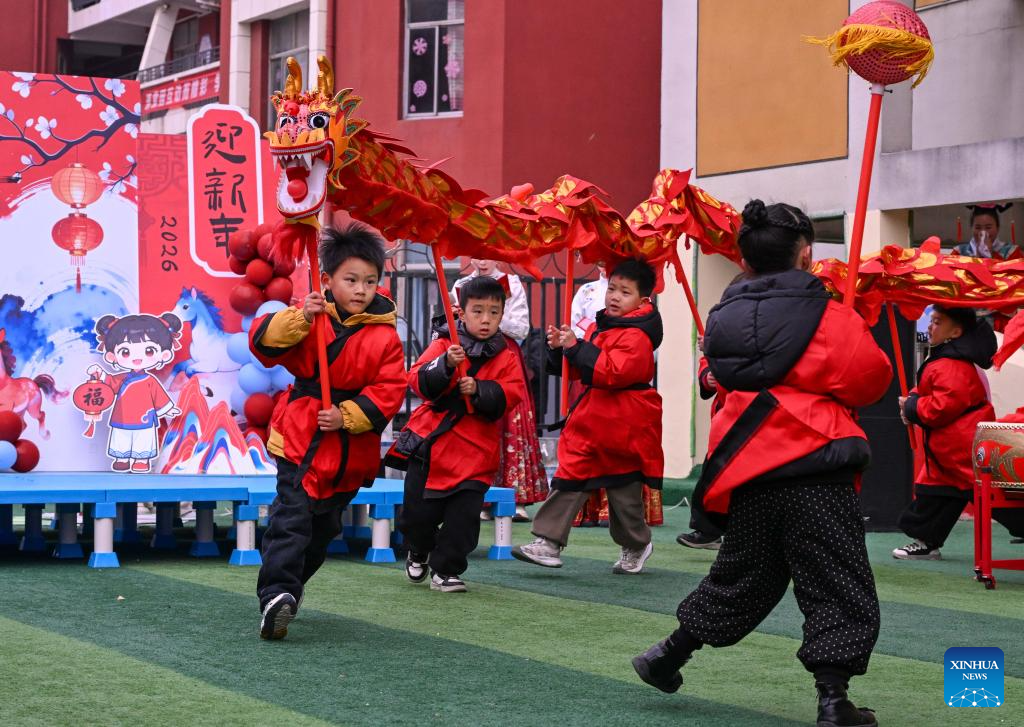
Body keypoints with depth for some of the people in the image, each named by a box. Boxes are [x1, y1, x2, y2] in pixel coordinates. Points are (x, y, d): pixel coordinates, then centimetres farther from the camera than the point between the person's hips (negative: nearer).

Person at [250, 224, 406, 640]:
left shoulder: (384, 336, -3)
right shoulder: (311, 318, -4)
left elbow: (389, 390, -8)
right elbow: (263, 341, -14)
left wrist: (348, 417, -19)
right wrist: (300, 319, -29)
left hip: (351, 449, 3)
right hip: (301, 437, -3)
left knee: (324, 526, 17)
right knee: (291, 519, -16)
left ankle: (290, 586, 35)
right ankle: (276, 595, -22)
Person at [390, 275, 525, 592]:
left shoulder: (506, 357, 4)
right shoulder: (444, 344, 0)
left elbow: (513, 392, -7)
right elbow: (418, 380, -11)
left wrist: (479, 390, -21)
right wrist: (446, 365, -27)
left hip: (474, 450, 0)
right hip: (431, 441, 0)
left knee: (464, 513, -6)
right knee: (418, 510, 7)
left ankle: (445, 569, 10)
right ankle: (418, 553, 37)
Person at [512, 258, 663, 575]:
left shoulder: (636, 336, -16)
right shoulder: (600, 327, 12)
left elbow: (612, 371, -28)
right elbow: (582, 370, 20)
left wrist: (576, 347, -27)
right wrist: (561, 349, 1)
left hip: (622, 427, -8)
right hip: (593, 421, 8)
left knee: (624, 489, 7)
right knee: (570, 478, 1)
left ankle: (636, 545, 28)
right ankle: (549, 543, 1)